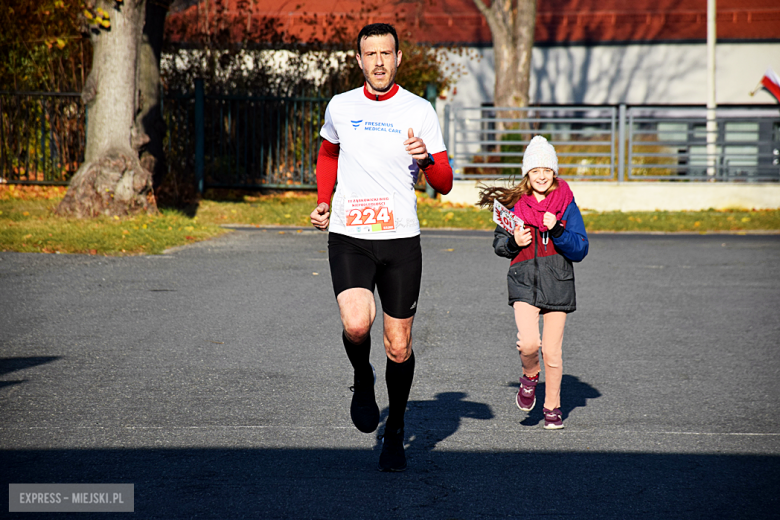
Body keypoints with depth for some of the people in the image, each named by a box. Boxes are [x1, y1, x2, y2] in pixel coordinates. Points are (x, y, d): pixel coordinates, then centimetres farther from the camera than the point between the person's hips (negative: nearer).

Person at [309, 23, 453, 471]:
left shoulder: (420, 111, 0)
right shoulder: (340, 107, 6)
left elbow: (444, 184, 0)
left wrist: (427, 158, -20)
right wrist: (323, 202, 16)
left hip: (401, 239, 0)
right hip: (348, 237, 0)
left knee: (399, 349, 3)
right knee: (357, 325, -24)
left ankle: (395, 433, 25)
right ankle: (363, 380, 9)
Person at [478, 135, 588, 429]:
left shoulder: (566, 204, 0)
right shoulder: (514, 204, 3)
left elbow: (580, 250, -3)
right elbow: (498, 242, 13)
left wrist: (556, 230, -18)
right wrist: (513, 243, -9)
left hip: (557, 281, 0)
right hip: (524, 280, 0)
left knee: (552, 353, 4)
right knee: (529, 342, -20)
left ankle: (552, 406, 24)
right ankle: (530, 376, 13)